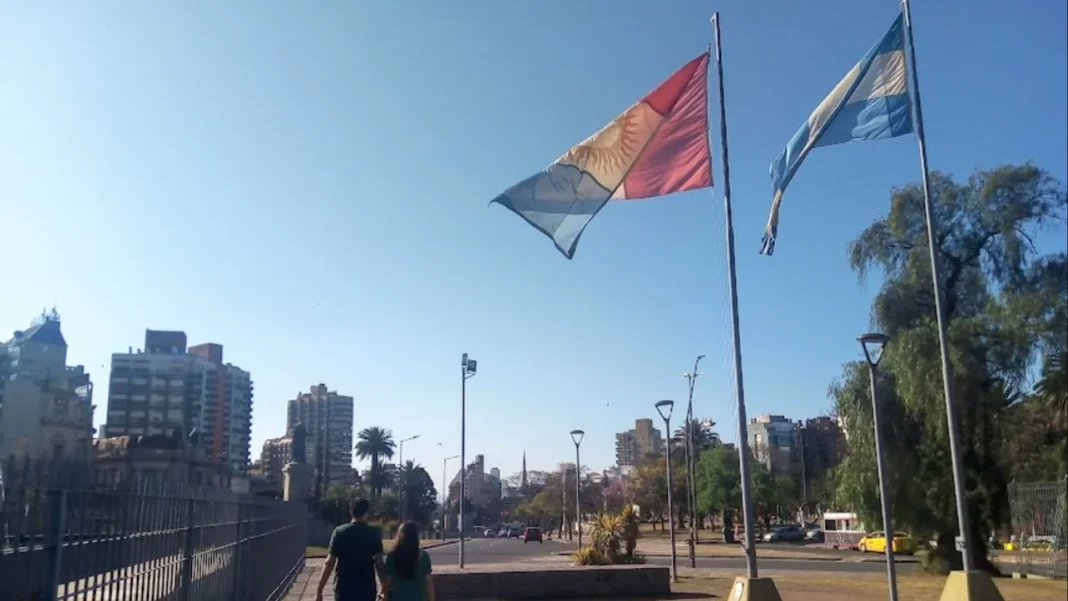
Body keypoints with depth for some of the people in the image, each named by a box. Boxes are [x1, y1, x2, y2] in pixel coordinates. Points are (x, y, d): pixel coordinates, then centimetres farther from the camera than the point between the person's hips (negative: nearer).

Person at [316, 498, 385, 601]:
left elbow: (330, 562, -7)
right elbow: (378, 563, -6)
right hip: (366, 589, 0)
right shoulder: (373, 533, -2)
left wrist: (319, 591, -3)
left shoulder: (339, 532, -3)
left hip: (344, 589, 0)